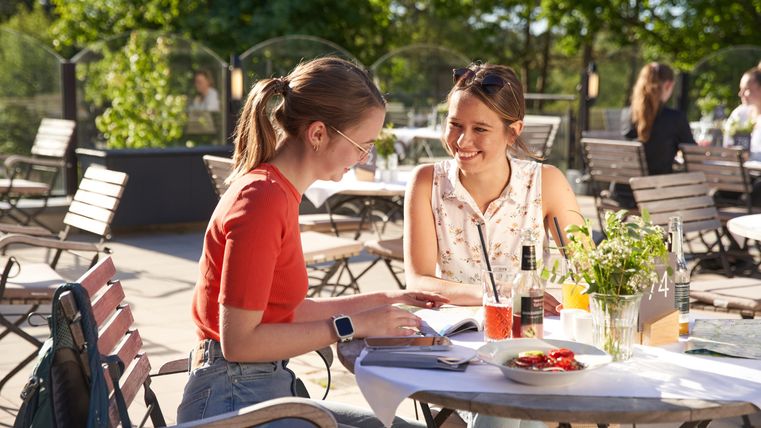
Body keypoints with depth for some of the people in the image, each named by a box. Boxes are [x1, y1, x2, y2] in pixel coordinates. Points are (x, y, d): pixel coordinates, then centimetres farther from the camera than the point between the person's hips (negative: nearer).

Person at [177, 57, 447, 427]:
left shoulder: (276, 189, 10)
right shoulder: (262, 199, -18)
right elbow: (238, 340, -21)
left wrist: (381, 300, 13)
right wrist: (352, 326, -15)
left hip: (270, 390, 9)